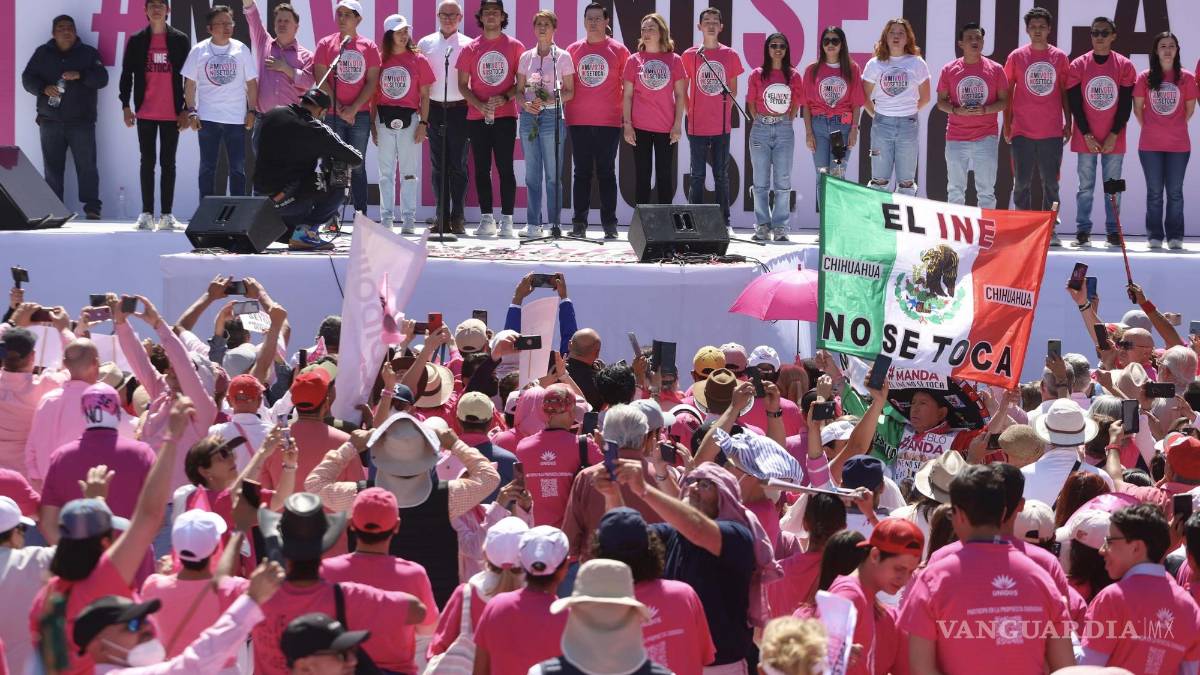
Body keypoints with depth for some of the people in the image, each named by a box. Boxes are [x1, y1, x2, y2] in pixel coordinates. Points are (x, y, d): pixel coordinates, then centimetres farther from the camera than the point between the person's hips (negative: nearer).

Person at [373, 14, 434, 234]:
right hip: (384, 120, 2)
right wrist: (372, 123, 5)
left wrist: (423, 123, -5)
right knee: (386, 172, 6)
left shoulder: (418, 60, 2)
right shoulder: (379, 59, 5)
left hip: (409, 119, -2)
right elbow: (373, 94, 9)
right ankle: (386, 218, 11)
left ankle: (408, 220, 3)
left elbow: (424, 96, 3)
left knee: (409, 172, 0)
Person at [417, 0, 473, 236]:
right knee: (438, 164, 3)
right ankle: (442, 216, 7)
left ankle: (458, 216, 2)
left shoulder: (468, 45, 4)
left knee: (458, 164, -2)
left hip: (459, 109, -2)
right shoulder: (425, 44, 9)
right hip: (434, 108, 2)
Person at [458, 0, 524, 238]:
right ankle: (486, 219, 8)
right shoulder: (470, 49, 7)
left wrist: (505, 98, -13)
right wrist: (479, 105, -8)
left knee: (505, 167, -5)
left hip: (505, 115, -2)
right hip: (477, 117, 2)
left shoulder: (515, 46, 4)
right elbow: (462, 85, 7)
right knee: (482, 168, 3)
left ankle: (507, 220, -4)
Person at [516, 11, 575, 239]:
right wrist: (525, 103, -8)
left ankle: (553, 223, -3)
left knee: (553, 174, -5)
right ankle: (533, 224, 8)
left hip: (552, 115, -4)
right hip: (528, 116, 4)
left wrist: (548, 100, -15)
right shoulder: (526, 57, 12)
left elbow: (569, 92, 1)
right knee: (532, 174, 5)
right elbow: (519, 89, 13)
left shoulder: (563, 57, 2)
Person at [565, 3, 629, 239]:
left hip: (609, 121, -2)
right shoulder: (573, 50, 8)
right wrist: (565, 112, 5)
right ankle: (579, 224, 6)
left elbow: (627, 85, 6)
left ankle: (609, 224, 5)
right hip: (579, 121, 2)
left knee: (606, 172, 2)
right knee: (582, 172, 4)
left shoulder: (618, 50, 3)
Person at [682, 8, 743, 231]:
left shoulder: (730, 55, 5)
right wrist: (689, 114, 0)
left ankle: (724, 222, 11)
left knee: (721, 175, 6)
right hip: (697, 126, -1)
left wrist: (725, 110, 0)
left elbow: (733, 89, 14)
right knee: (697, 175, 2)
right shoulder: (690, 55, 2)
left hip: (722, 126, 1)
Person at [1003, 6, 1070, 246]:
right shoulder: (1017, 57, 3)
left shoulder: (1060, 57, 6)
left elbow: (1065, 92, 11)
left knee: (1050, 182, 4)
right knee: (1022, 182, 1)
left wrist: (1068, 123, 7)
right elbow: (1007, 92, 7)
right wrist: (1007, 126, 4)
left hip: (1052, 132, 1)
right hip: (1022, 131, -1)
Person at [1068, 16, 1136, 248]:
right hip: (1085, 139, 0)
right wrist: (1086, 135, -8)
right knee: (1085, 187, 2)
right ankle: (1083, 231, 6)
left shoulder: (1124, 66, 1)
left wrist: (1114, 135, -7)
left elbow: (1126, 104, 0)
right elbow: (1074, 103, -1)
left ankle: (1113, 231, 8)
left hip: (1113, 140, 0)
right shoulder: (1078, 66, 0)